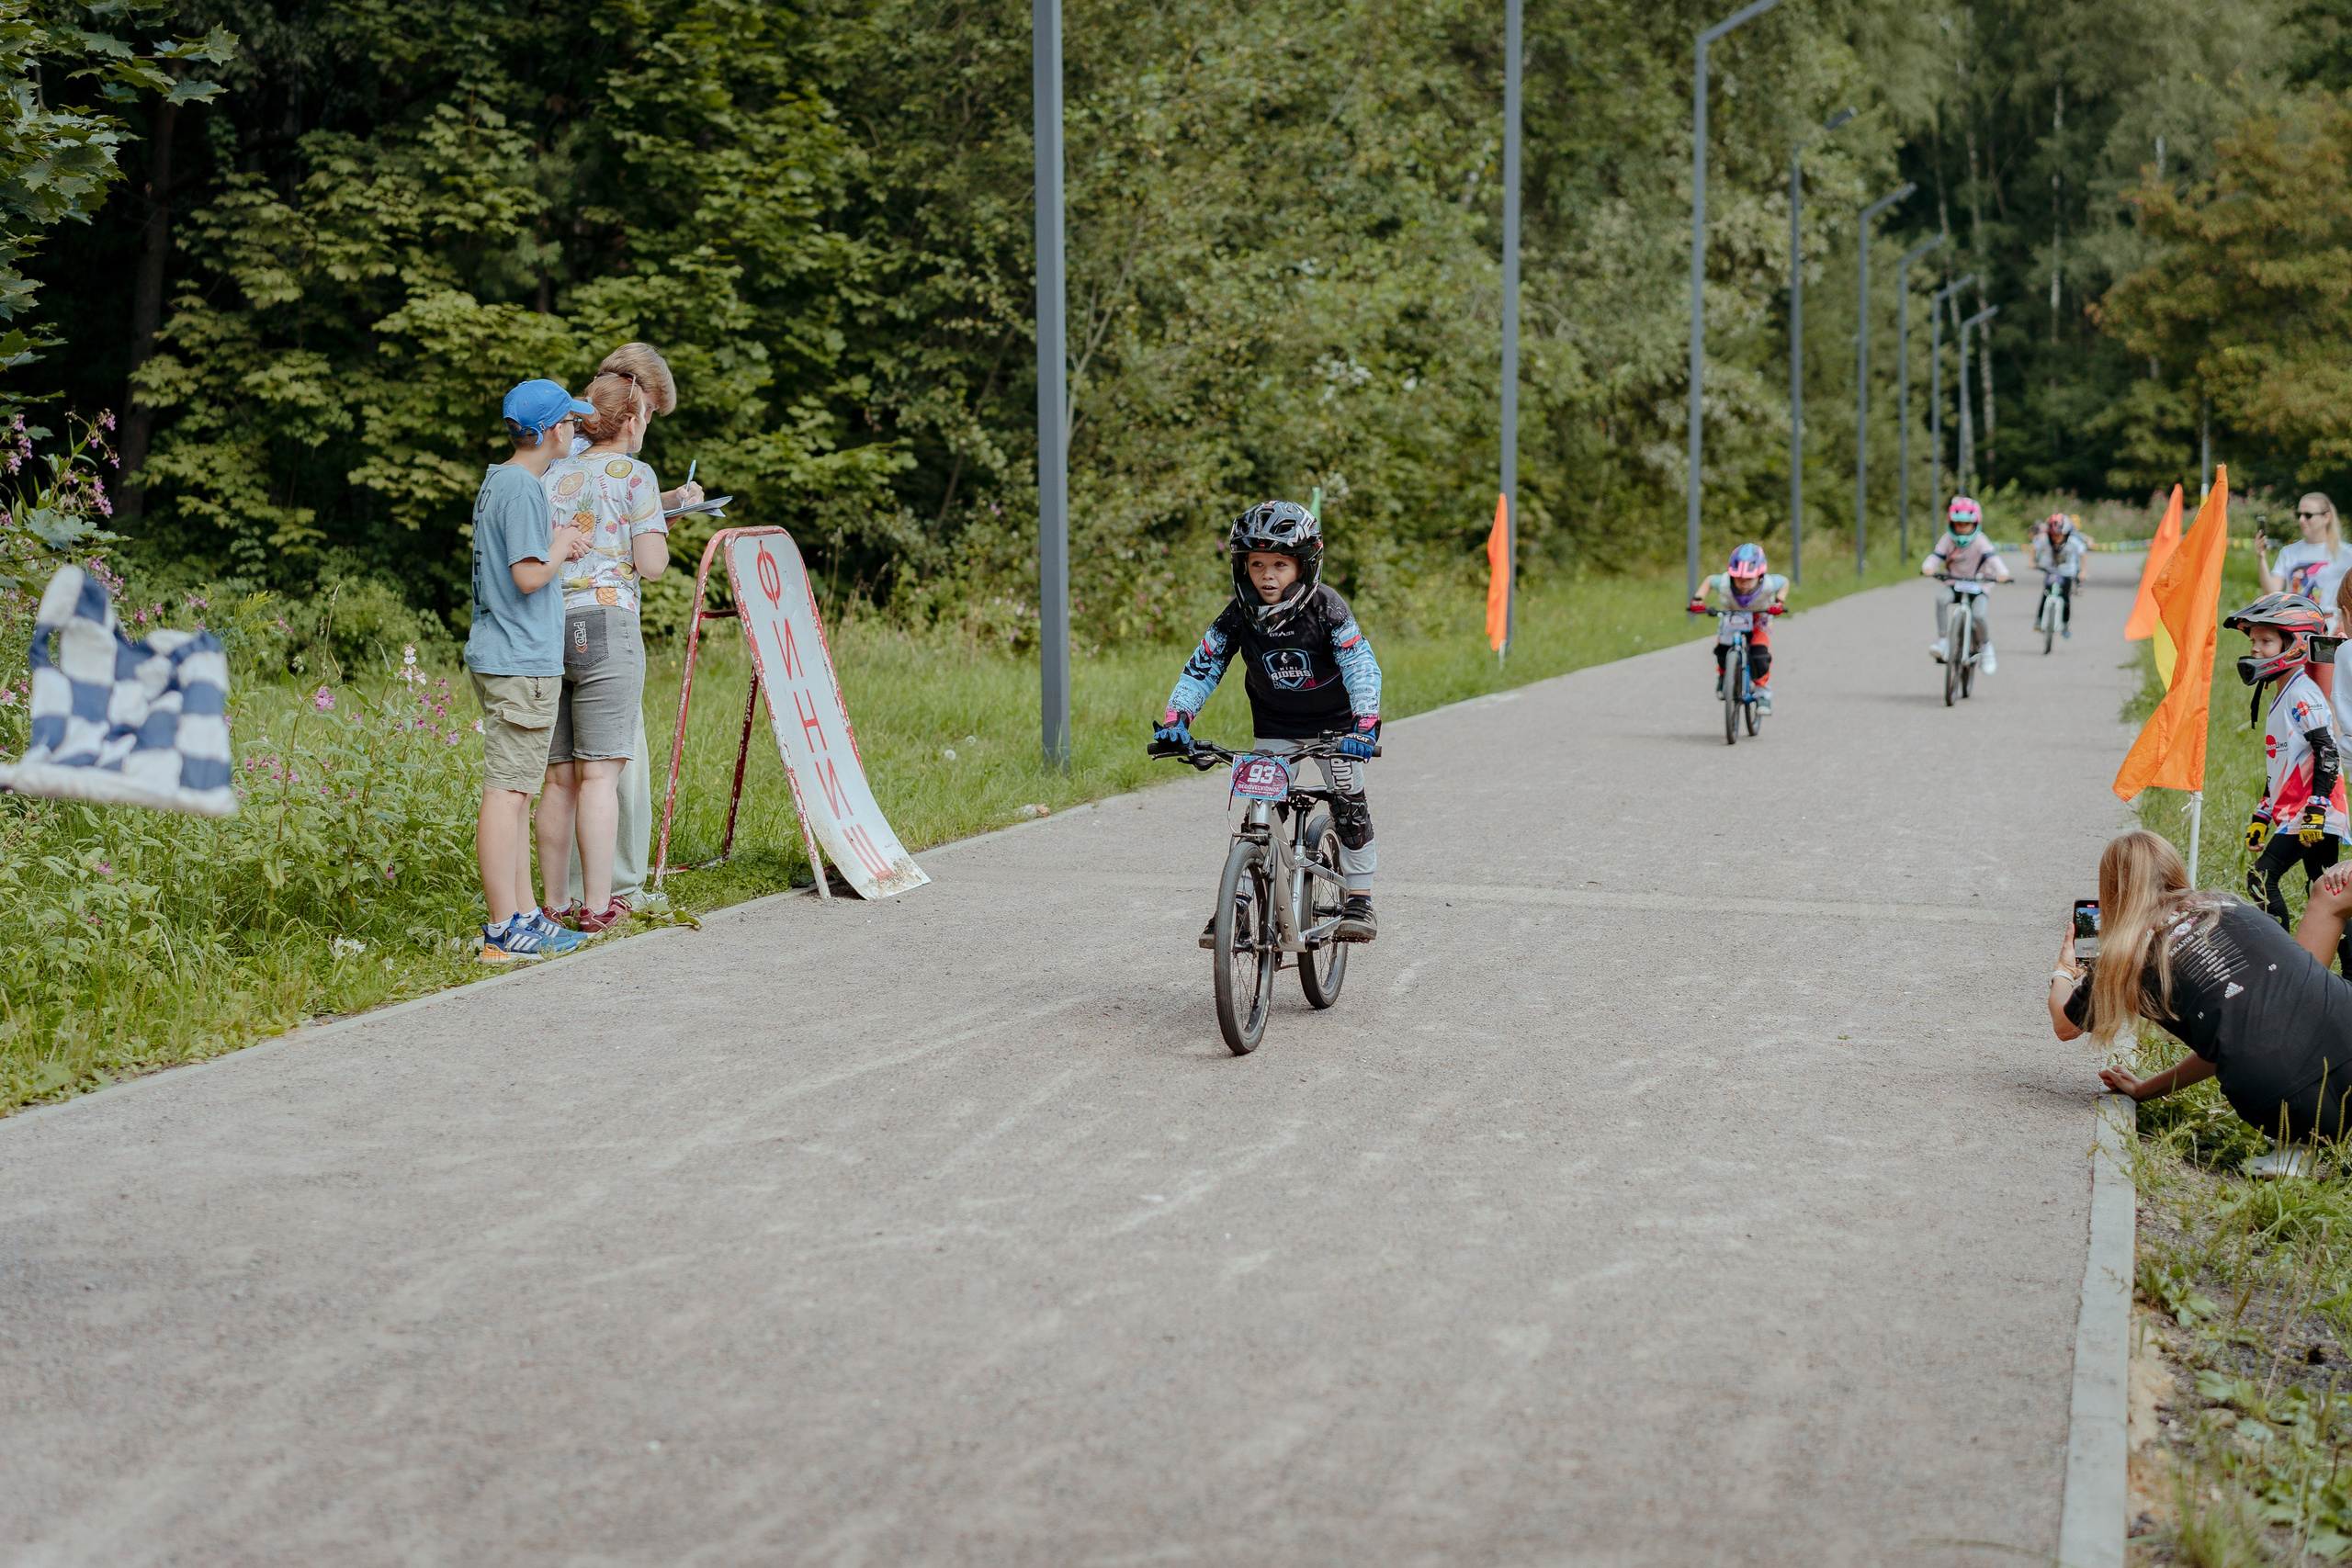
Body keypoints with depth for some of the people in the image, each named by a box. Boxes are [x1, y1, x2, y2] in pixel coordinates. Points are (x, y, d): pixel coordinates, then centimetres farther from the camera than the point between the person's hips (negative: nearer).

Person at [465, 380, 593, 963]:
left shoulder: (496, 482, 16)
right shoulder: (523, 489, -15)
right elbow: (528, 575, -20)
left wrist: (556, 544, 12)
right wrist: (561, 545, -4)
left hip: (501, 658, 10)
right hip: (521, 664, -10)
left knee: (517, 791, 14)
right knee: (506, 791, -9)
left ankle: (524, 916, 19)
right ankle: (504, 929, -7)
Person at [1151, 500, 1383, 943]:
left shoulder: (1326, 608, -23)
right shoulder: (1237, 617, -16)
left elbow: (1362, 666, -28)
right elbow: (1201, 668, -16)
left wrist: (1364, 725, -42)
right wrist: (1176, 719, -32)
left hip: (1333, 724, -2)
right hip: (1274, 727, 2)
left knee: (1348, 801, -12)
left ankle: (1359, 901, 0)